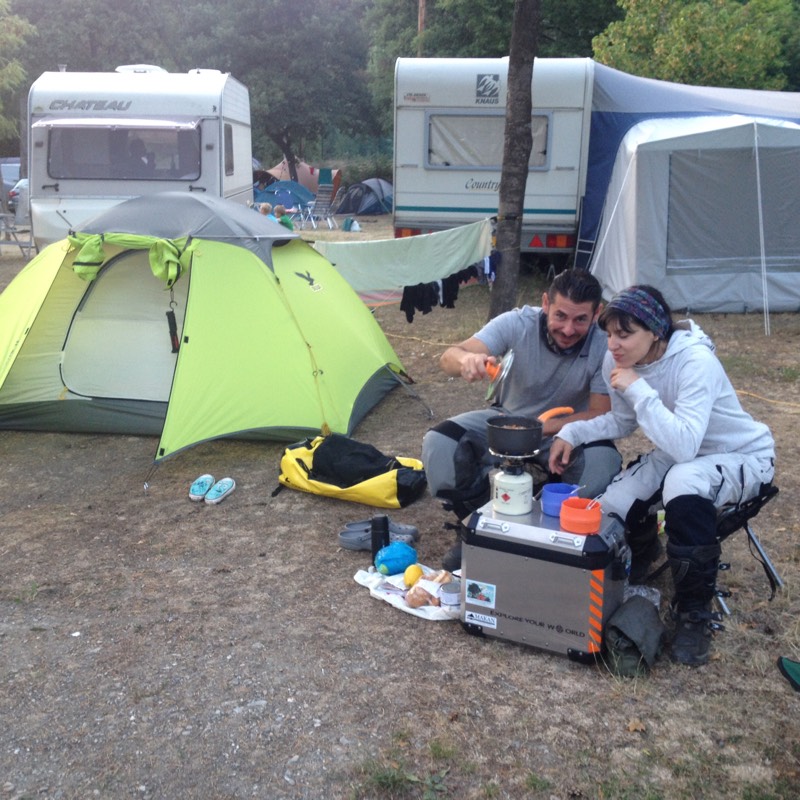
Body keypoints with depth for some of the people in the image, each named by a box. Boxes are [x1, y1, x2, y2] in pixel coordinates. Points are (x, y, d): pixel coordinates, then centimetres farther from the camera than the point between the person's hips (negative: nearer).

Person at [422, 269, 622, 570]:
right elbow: (448, 357, -32)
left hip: (568, 429, -1)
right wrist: (466, 359, -59)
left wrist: (538, 429, -32)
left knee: (603, 464, -34)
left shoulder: (605, 345, -23)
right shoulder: (518, 323, -23)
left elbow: (602, 415, -20)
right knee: (438, 444, -23)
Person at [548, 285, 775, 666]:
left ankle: (694, 613, -20)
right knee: (610, 506, -14)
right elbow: (623, 422, 5)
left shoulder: (695, 362, -32)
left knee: (684, 481, -39)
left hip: (742, 457, -6)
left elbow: (683, 445, -43)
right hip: (676, 456, 7)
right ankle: (642, 551, 27)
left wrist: (638, 388, -40)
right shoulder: (619, 361, -12)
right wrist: (572, 433, -11)